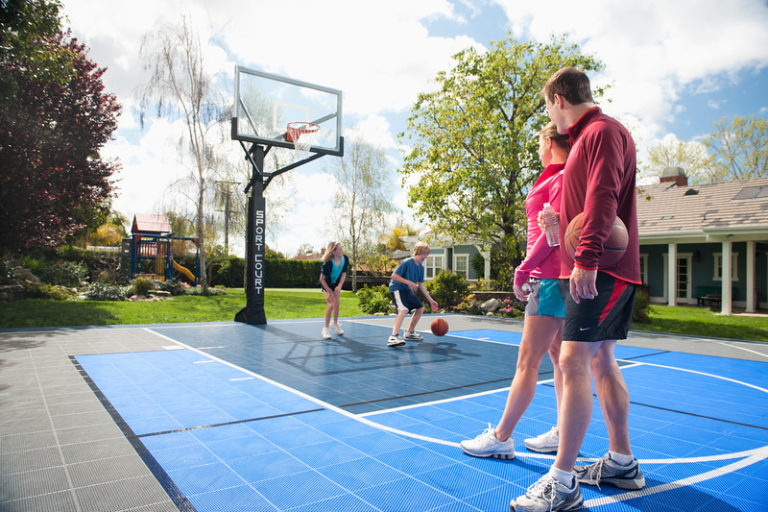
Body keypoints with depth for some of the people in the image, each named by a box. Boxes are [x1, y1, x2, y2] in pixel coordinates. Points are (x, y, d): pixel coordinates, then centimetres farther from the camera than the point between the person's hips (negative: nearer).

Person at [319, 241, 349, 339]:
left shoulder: (345, 259, -20)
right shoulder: (328, 263, -34)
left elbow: (344, 274, -8)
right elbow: (322, 279, -23)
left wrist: (339, 286, -17)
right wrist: (329, 291, -20)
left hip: (336, 283, 5)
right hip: (326, 284, -5)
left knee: (337, 303, 5)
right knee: (331, 304, -16)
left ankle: (335, 324, 30)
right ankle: (325, 329, -6)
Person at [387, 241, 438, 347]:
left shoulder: (421, 267, 7)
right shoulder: (407, 262, -17)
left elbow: (421, 285, 12)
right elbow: (394, 275, -19)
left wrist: (431, 300, 12)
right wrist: (408, 282, -27)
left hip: (407, 290, 9)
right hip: (397, 288, -9)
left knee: (420, 308, 11)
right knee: (404, 310, -29)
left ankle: (410, 333, 26)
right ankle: (394, 337, -36)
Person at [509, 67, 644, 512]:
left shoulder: (604, 130, -7)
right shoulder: (586, 136, 23)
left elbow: (604, 197, -22)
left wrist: (586, 259, -30)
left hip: (602, 271, -10)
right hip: (596, 271, 10)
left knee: (574, 361, -13)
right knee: (601, 361, 13)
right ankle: (622, 463, 25)